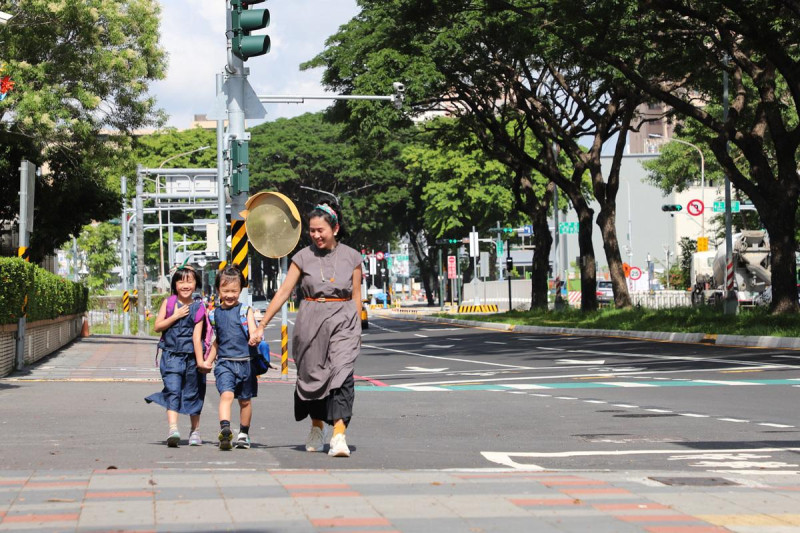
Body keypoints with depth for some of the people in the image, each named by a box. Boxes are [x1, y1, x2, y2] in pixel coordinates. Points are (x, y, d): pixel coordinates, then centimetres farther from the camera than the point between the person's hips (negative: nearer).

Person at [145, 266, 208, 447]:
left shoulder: (198, 307, 1)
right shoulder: (168, 303, 5)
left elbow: (197, 336, -5)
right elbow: (157, 326, -1)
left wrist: (200, 361, -12)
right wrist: (176, 316, -11)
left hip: (191, 357, 0)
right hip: (171, 356, 0)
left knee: (193, 394, 10)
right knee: (172, 391, -14)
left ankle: (195, 431, 24)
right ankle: (173, 429, -23)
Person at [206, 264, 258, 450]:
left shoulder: (245, 311, 1)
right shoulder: (214, 314, 10)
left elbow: (253, 332, -8)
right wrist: (208, 361, 19)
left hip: (245, 362, 0)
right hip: (224, 363, 0)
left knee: (245, 400, 12)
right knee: (226, 394, -21)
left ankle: (244, 434, 29)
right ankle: (225, 430, -35)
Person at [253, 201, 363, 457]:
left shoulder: (351, 257, 4)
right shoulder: (303, 257, 2)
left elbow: (356, 296, 10)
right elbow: (283, 292, 1)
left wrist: (357, 330, 9)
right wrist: (262, 326, -2)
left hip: (343, 321, -1)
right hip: (311, 321, 1)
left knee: (341, 374, -15)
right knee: (312, 374, 8)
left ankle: (338, 436, -22)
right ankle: (316, 428, 30)